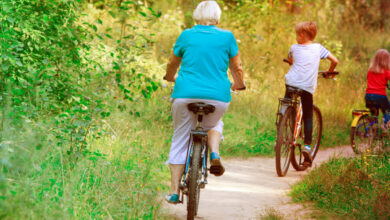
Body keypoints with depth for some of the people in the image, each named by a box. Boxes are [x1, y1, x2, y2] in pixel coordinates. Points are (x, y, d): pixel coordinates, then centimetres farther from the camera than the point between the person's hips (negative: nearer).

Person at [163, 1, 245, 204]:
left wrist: (170, 78, 41)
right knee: (214, 124, 31)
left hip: (186, 94, 0)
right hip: (218, 95, 0)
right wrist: (238, 85, 30)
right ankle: (214, 155, 1)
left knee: (180, 140, 12)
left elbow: (172, 65, 20)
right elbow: (237, 69, 9)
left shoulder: (186, 36, 6)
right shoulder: (226, 37, 3)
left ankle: (174, 191, 9)